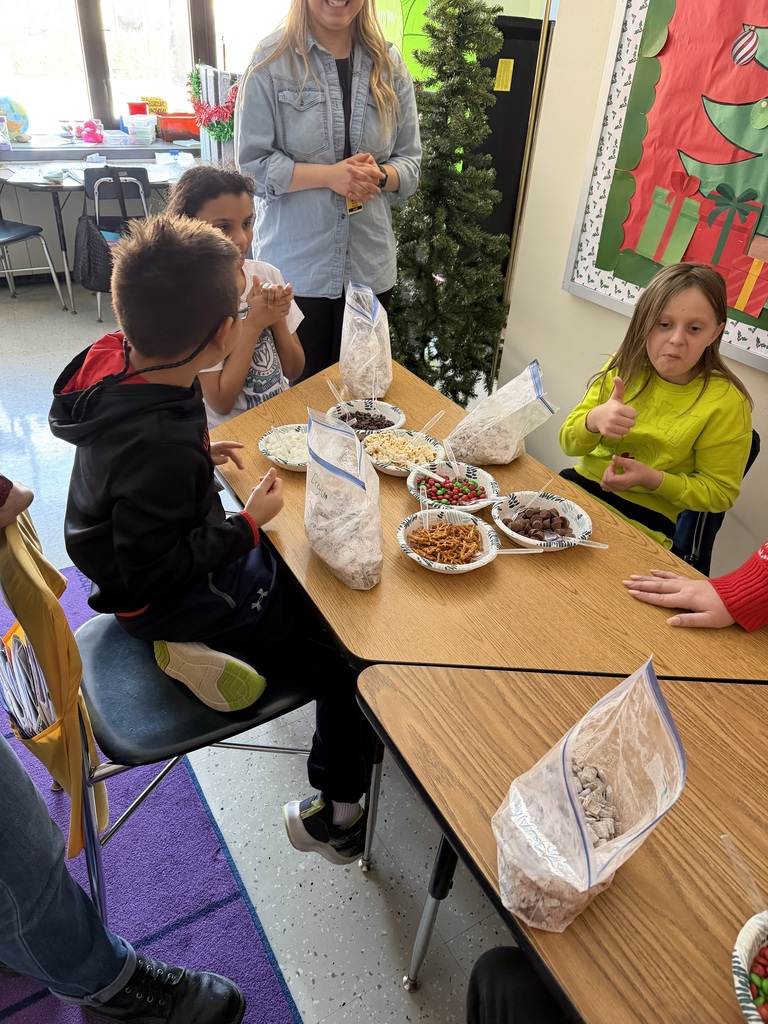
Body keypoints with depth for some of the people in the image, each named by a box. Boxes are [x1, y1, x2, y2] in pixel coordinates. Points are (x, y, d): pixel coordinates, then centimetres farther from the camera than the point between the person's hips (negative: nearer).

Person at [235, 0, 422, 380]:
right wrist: (329, 175, -19)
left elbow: (411, 161, 8)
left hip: (370, 265, 3)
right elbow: (252, 163, -7)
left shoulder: (389, 66, 8)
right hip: (295, 266, -3)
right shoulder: (271, 61, -4)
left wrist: (379, 175, -15)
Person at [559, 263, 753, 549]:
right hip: (581, 484, 5)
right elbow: (569, 443, 1)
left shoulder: (725, 403, -11)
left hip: (644, 516, -5)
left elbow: (718, 492, -4)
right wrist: (593, 420, -23)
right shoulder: (624, 368, 1)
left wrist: (651, 479, -21)